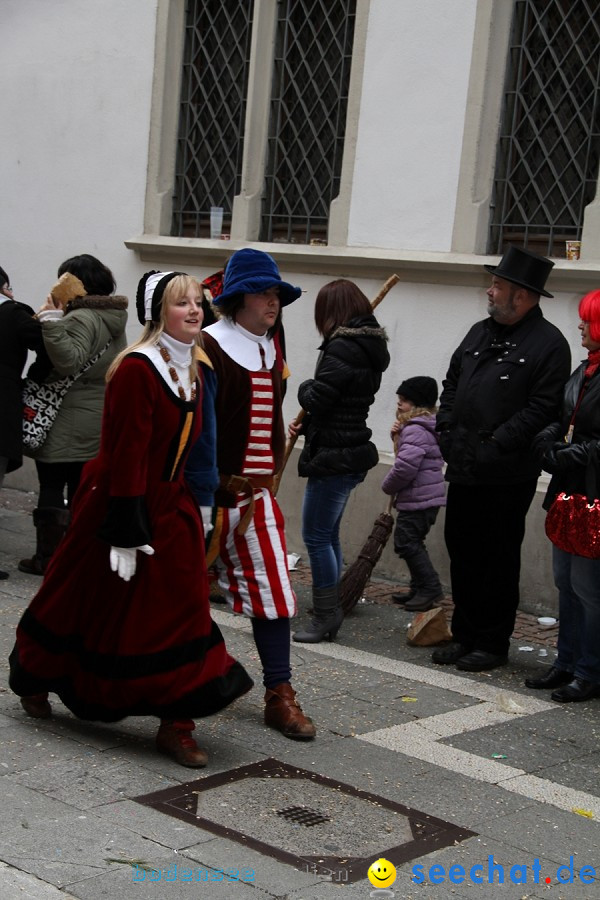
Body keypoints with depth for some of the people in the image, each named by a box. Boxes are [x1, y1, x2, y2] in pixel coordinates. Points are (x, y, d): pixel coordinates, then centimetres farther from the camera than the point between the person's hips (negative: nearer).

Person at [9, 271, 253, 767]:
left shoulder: (193, 370, 5)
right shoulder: (137, 369, -20)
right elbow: (126, 453, -22)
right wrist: (126, 531, -23)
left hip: (171, 503, 7)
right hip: (119, 499, -7)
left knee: (182, 608, 1)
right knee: (87, 601, 10)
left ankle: (177, 725, 6)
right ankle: (34, 679, 37)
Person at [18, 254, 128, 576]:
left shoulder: (81, 318, -16)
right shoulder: (114, 320, 14)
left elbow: (69, 361, -27)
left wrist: (52, 323, -27)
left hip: (66, 425, -9)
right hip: (98, 423, 9)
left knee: (52, 487, -2)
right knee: (80, 489, 13)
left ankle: (46, 557, 2)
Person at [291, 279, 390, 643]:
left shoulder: (342, 348, -18)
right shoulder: (371, 347, 11)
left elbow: (316, 399, -20)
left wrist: (304, 387, 2)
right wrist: (307, 425, 10)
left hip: (333, 458, -10)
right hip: (352, 453, 10)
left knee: (317, 536, -2)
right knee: (328, 534, 17)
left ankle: (326, 616, 3)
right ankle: (331, 611, 25)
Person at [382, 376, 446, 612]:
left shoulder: (416, 430, -20)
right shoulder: (427, 427, 15)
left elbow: (405, 466, -28)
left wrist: (388, 486, -10)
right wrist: (397, 435, 4)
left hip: (417, 499, -11)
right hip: (427, 496, 11)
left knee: (406, 542, -7)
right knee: (412, 542, 17)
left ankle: (430, 589, -5)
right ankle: (420, 589, 24)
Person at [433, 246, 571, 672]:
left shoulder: (548, 344, -9)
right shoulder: (480, 333, 14)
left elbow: (542, 409, -16)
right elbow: (452, 386, 20)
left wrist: (497, 444, -18)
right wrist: (447, 433, 8)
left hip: (506, 477, -7)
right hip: (464, 469, 7)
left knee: (498, 560, 2)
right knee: (462, 553, 13)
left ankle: (493, 643, 14)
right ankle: (465, 635, 25)